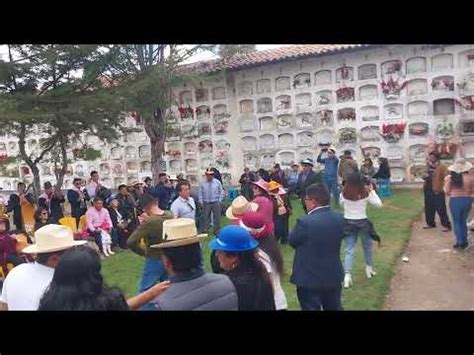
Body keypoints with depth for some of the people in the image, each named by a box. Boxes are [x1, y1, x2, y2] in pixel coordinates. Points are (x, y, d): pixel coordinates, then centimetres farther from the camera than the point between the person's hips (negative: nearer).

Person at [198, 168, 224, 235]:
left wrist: (220, 201, -2)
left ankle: (217, 232, 17)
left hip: (216, 203, 0)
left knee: (217, 218, 5)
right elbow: (200, 193, 6)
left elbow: (221, 192, 5)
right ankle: (204, 231, 12)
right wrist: (201, 202, -1)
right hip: (206, 203, 0)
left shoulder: (217, 182, 1)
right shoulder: (203, 183, 1)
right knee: (205, 217, 2)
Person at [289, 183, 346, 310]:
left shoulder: (305, 222, -25)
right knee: (334, 308, 22)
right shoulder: (339, 218, -5)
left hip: (310, 279, -6)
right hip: (334, 276, 6)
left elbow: (292, 241, -9)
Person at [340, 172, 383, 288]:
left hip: (348, 223, 0)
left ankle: (347, 275, -13)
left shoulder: (343, 194, -9)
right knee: (367, 246, 24)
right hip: (362, 222, 0)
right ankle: (369, 268, 42)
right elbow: (379, 204, 2)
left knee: (349, 250, 2)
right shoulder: (366, 194, -10)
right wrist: (372, 191, 7)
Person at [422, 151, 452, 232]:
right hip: (428, 190, 7)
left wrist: (442, 188, -19)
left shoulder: (442, 167, -9)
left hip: (437, 191, -7)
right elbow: (425, 176, 24)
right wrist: (424, 176, 2)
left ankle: (446, 225, 4)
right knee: (429, 208, 14)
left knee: (441, 209, -4)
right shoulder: (428, 166, 14)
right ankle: (430, 223, 27)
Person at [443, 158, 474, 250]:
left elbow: (447, 191, -6)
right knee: (463, 221, 18)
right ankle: (464, 242, 23)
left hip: (455, 201, -2)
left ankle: (460, 242, 9)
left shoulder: (450, 178, -13)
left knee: (457, 222, 10)